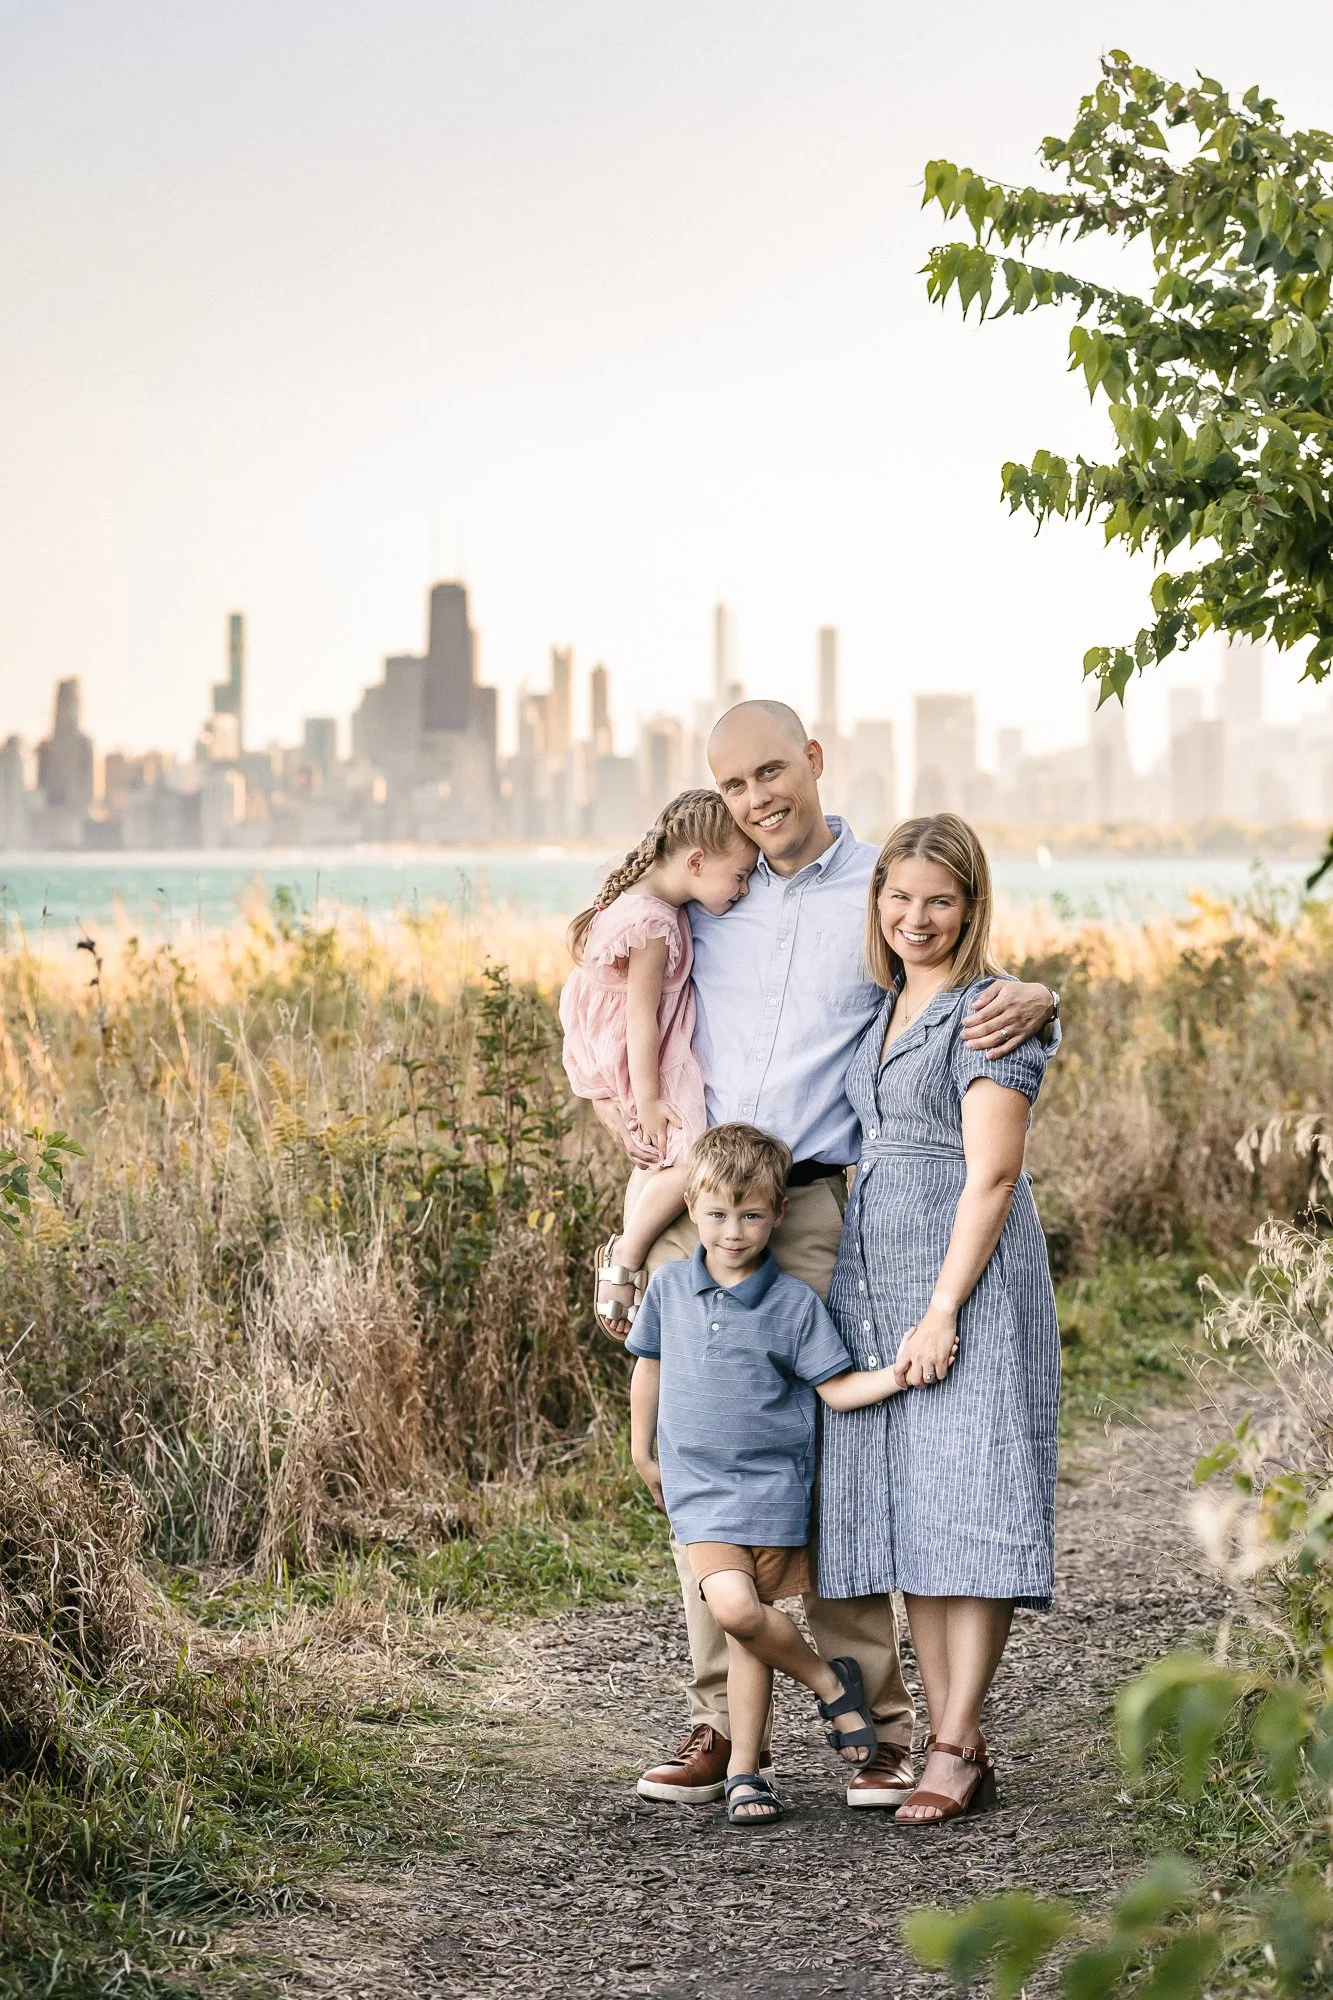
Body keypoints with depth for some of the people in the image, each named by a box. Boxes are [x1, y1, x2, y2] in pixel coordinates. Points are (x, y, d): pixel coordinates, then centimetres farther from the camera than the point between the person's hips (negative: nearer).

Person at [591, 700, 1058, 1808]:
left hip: (821, 1212, -3)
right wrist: (620, 1115, 3)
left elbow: (986, 990, 9)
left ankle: (877, 1728, 2)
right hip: (695, 1206, 3)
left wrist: (1033, 999, -16)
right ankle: (721, 1723, 10)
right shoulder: (703, 895, 13)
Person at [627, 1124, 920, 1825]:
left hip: (772, 1486, -1)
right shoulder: (670, 1286, 4)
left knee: (747, 1626, -2)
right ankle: (829, 1683, 4)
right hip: (698, 1488, 2)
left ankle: (743, 1769, 14)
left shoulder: (794, 1304, -5)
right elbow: (650, 1367, 18)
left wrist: (900, 1374, -20)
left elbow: (838, 1388, -3)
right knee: (734, 1607, -19)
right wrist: (643, 1452, 24)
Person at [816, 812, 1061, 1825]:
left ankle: (954, 1750, -6)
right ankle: (961, 1748, 9)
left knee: (967, 1509, -7)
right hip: (874, 1272, 8)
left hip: (969, 1278, -8)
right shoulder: (885, 1010, 16)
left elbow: (990, 1175, -14)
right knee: (905, 1513, 5)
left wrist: (944, 1311, -18)